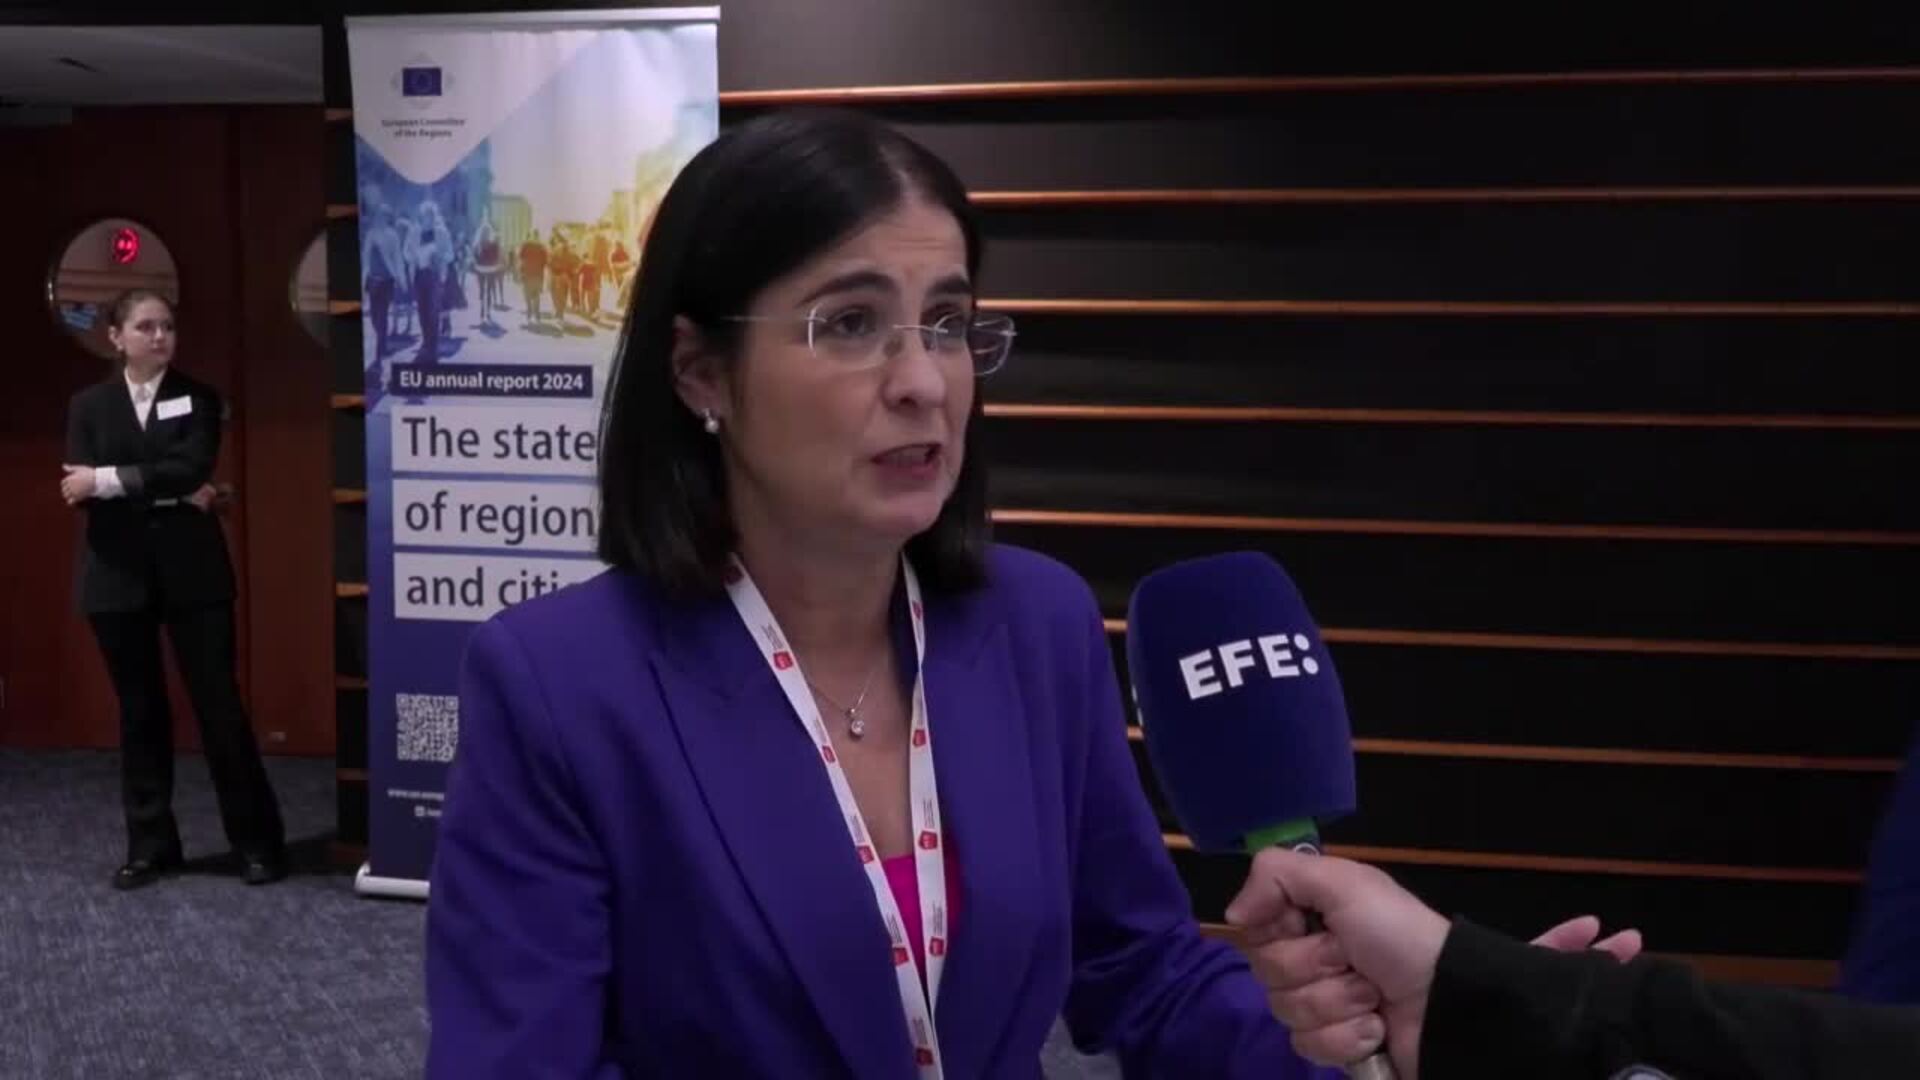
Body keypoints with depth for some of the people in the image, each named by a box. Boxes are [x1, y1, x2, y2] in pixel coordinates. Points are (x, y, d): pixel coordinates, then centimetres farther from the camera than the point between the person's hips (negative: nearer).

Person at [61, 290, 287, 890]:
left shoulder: (197, 398, 5)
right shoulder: (88, 405, 7)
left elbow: (192, 468, -12)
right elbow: (80, 490, -7)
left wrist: (108, 480, -15)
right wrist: (167, 494, -14)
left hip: (192, 572, -1)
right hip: (118, 577, 1)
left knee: (220, 706, -1)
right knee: (139, 712, 8)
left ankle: (257, 843, 7)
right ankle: (150, 847, 18)